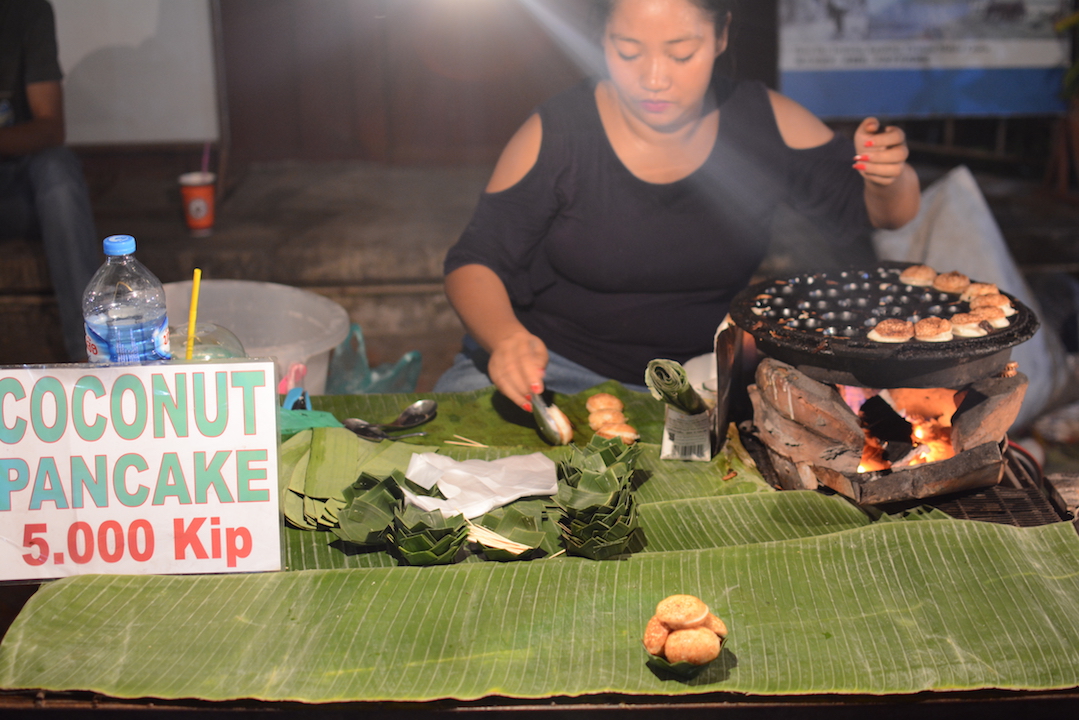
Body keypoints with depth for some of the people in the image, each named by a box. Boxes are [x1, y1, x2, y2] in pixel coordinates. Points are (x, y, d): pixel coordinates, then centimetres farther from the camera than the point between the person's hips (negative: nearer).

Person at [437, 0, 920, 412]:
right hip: (553, 365, -2)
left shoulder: (763, 123, -4)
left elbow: (879, 212, 4)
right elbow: (476, 262, -9)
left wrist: (889, 178, -22)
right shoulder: (555, 135, -11)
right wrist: (505, 339, -32)